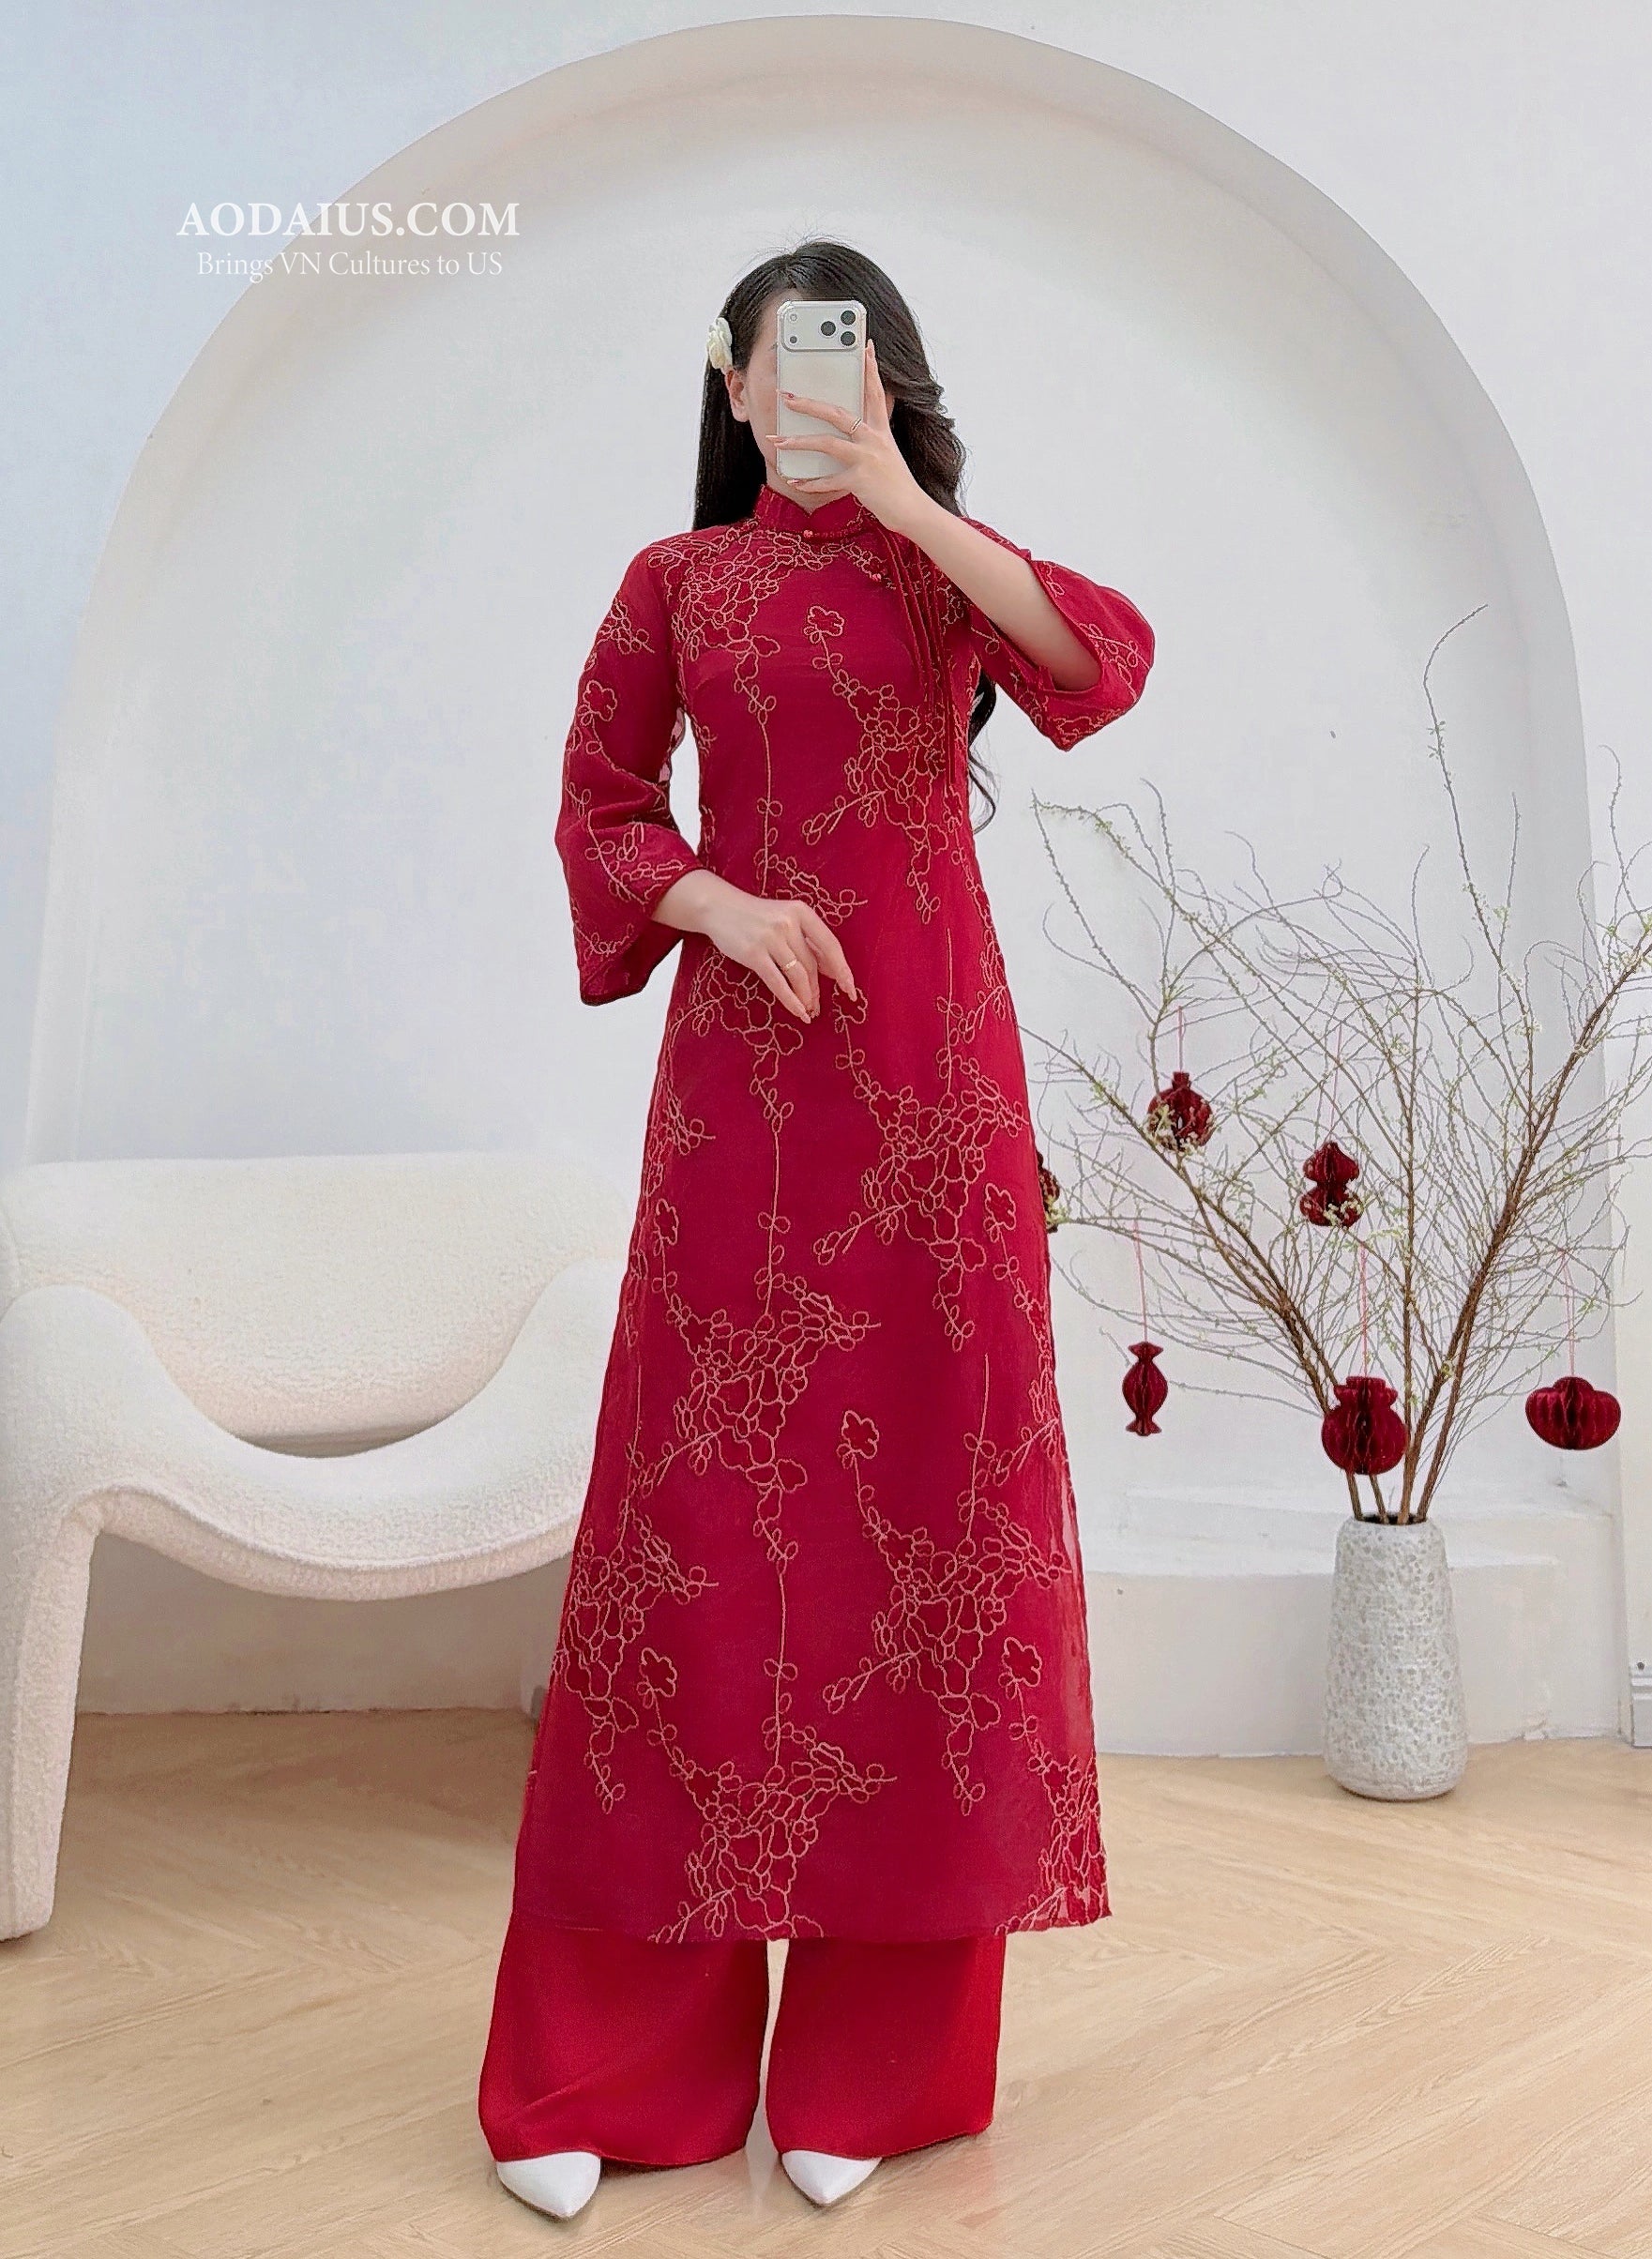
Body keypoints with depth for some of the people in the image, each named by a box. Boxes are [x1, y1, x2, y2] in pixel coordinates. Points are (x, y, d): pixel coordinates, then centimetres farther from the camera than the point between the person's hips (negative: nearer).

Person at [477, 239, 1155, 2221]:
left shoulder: (949, 566, 14)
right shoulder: (676, 579, 14)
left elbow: (1106, 658, -5)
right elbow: (596, 808, 8)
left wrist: (909, 505, -8)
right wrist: (722, 903, -10)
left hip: (930, 1060, 1)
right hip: (744, 1057, 0)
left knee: (922, 1484, -1)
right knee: (703, 1486, -3)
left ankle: (869, 2055, 12)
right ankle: (601, 2062, 10)